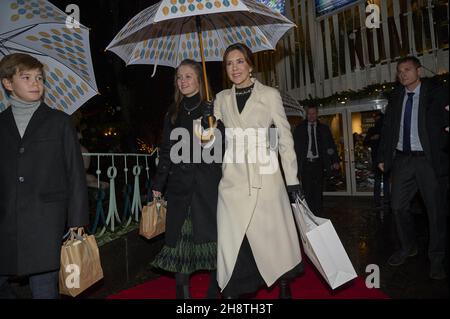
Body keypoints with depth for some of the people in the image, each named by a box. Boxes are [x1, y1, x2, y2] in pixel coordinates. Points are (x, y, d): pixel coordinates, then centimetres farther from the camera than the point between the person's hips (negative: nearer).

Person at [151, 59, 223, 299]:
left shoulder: (213, 110, 4)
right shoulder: (172, 114, 14)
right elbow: (166, 151, 15)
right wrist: (158, 185, 12)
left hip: (207, 184, -3)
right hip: (179, 186, 3)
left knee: (212, 234, 3)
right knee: (180, 238, 4)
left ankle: (214, 290, 20)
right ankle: (182, 290, 19)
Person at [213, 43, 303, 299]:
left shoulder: (270, 95, 3)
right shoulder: (221, 99, 12)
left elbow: (285, 137, 1)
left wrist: (293, 179, -2)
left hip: (265, 177, -2)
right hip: (233, 179, 3)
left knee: (273, 235, 6)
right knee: (231, 241, 2)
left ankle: (284, 286, 29)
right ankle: (232, 291, 17)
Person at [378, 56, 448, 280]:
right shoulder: (395, 98, 10)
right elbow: (387, 129, 11)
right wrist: (383, 157, 7)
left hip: (428, 159, -3)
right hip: (402, 159, 4)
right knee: (398, 206, 7)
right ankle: (408, 248, 28)